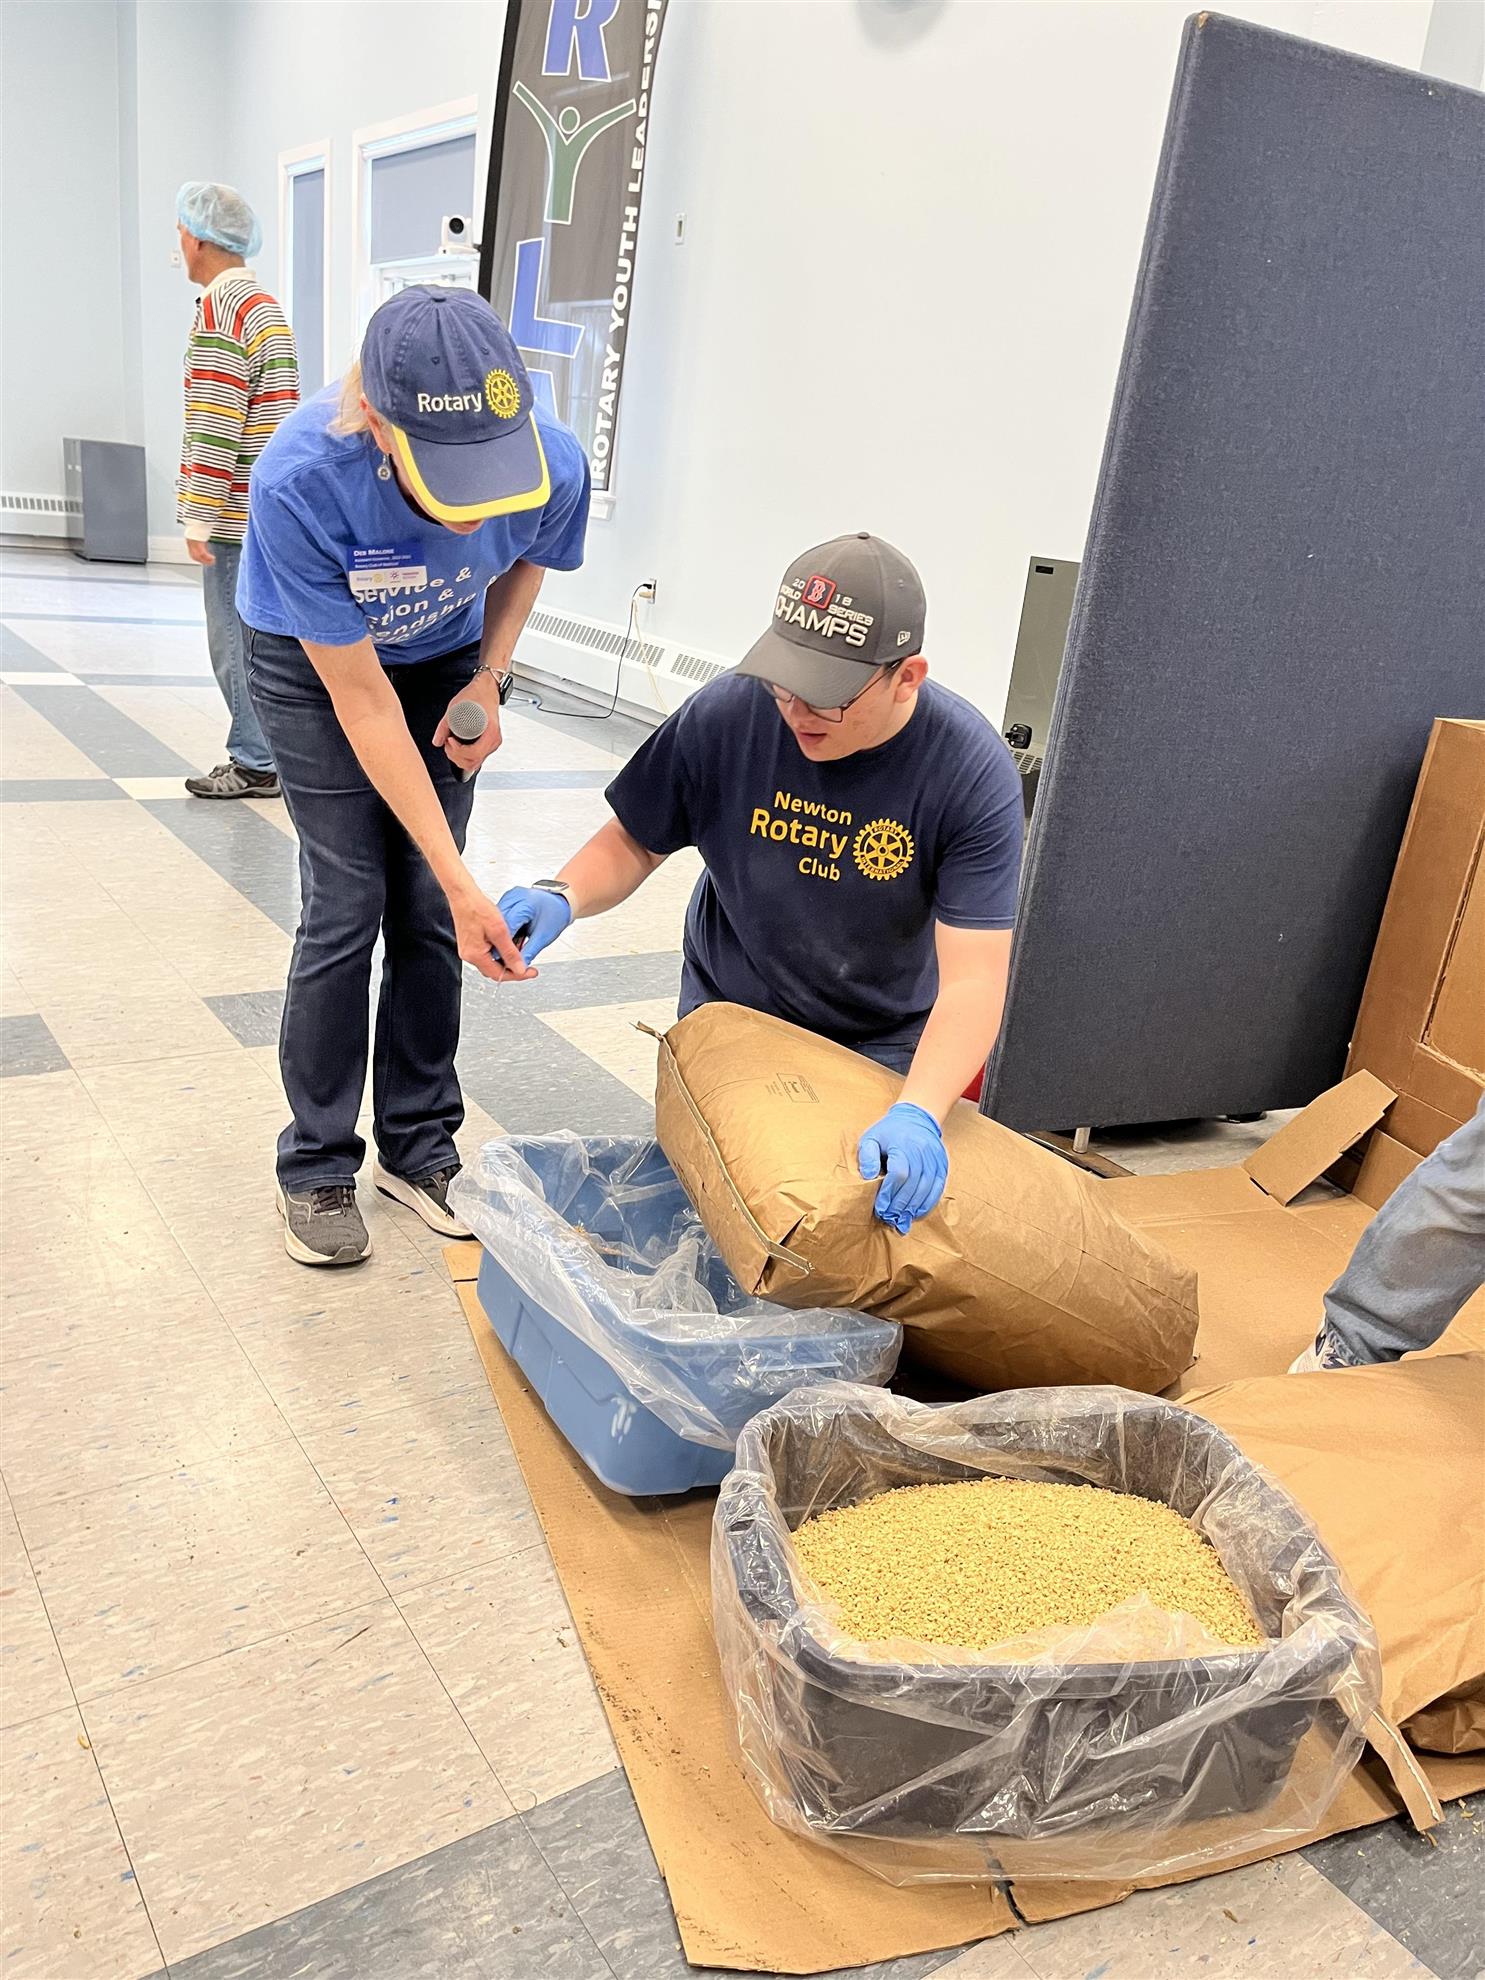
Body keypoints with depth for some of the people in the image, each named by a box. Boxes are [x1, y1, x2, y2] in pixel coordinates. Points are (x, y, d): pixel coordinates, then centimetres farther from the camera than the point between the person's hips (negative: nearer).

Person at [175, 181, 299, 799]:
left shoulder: (221, 309, -12)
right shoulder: (267, 305, 18)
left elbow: (213, 426, -18)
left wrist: (199, 519, -15)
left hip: (237, 514, -9)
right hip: (269, 507, 9)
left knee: (237, 642, -3)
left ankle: (256, 764, 2)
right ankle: (260, 756, 20)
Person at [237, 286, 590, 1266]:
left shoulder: (556, 463, -30)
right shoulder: (302, 484, -38)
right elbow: (362, 702, -31)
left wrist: (487, 681, -14)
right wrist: (464, 881, -33)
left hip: (448, 662, 3)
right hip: (315, 663, -3)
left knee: (427, 911, 1)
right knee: (347, 907, -9)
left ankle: (418, 1146, 16)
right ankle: (317, 1168, 8)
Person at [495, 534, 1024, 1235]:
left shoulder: (974, 775, -26)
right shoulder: (727, 714, -22)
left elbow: (973, 978, -31)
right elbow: (634, 841, -6)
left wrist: (917, 1115, -47)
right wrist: (560, 897, -28)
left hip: (882, 1041, -1)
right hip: (728, 1013, 2)